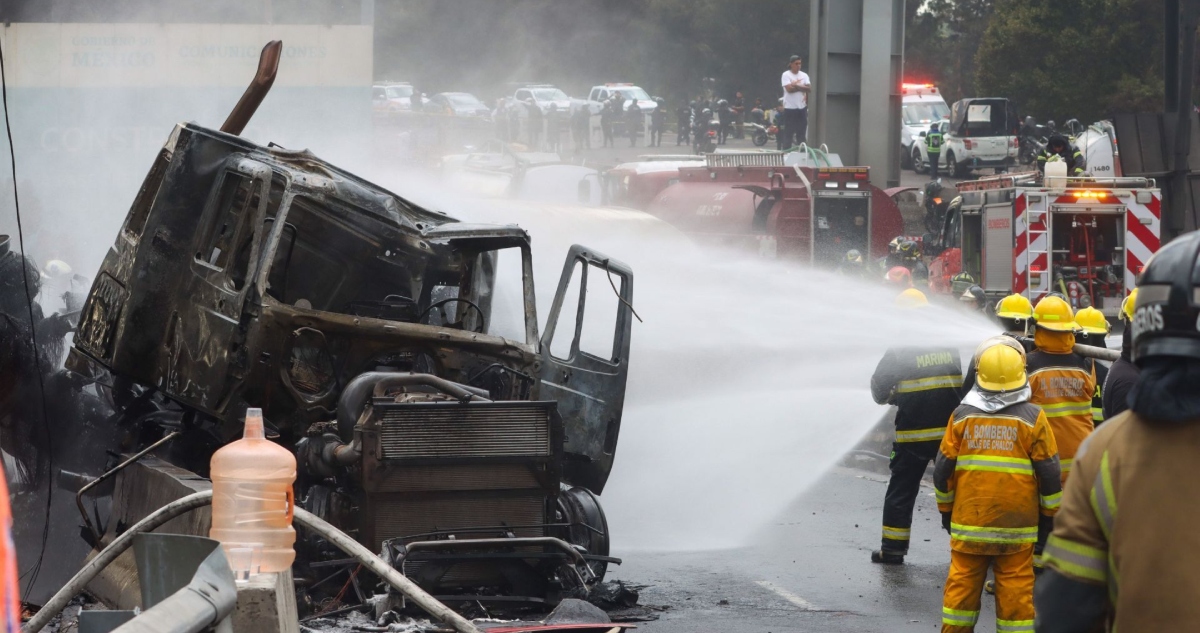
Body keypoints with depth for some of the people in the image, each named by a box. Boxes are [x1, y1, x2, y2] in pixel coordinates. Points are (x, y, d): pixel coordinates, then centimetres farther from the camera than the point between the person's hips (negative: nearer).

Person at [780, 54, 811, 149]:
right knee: (788, 132, -3)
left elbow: (809, 88, -4)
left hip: (802, 107, 4)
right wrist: (802, 87, -7)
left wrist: (796, 85, -13)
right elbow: (789, 89, -16)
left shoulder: (804, 75, 9)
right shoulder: (786, 75, -4)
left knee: (802, 132, 7)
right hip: (790, 108, -4)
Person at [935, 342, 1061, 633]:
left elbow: (943, 469, 4)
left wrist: (945, 508, 18)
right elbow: (1049, 473, -2)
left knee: (963, 583, 9)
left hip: (968, 521, 2)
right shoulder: (1032, 418, -4)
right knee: (1015, 590, 2)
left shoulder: (962, 416, 1)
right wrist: (1049, 514, 11)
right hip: (1017, 523, -2)